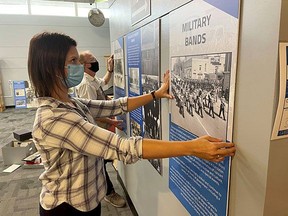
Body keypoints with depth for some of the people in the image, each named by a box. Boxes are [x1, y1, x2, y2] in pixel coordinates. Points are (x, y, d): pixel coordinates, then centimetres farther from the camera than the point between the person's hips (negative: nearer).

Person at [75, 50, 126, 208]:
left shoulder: (94, 79, 4)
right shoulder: (85, 84, -26)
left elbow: (104, 82, 28)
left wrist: (110, 69, 13)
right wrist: (111, 121, -27)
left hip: (102, 127, 10)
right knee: (100, 161, 6)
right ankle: (109, 192, 23)